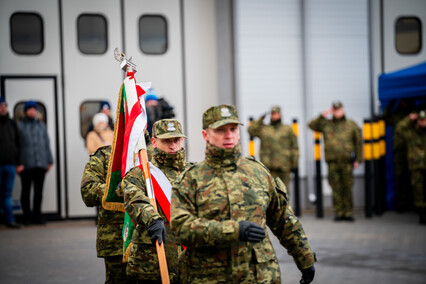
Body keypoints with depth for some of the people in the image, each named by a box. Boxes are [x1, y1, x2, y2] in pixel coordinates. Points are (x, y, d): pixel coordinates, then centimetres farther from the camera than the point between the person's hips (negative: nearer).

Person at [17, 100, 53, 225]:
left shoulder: (41, 125, 16)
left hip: (40, 163, 3)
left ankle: (37, 215, 12)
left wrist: (49, 161, 12)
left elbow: (47, 143, 17)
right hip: (26, 164, -3)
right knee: (26, 190, 1)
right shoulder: (19, 125, 5)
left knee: (38, 190, 5)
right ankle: (27, 216, 6)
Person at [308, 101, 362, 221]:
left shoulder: (352, 125, 11)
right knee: (336, 188, 0)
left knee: (347, 187, -2)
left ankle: (348, 212, 4)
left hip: (347, 161, -1)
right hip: (332, 161, 1)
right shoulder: (326, 124, 14)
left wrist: (358, 159, 5)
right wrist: (322, 116, 4)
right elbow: (311, 125, 16)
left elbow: (358, 143, 10)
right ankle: (338, 212, 6)